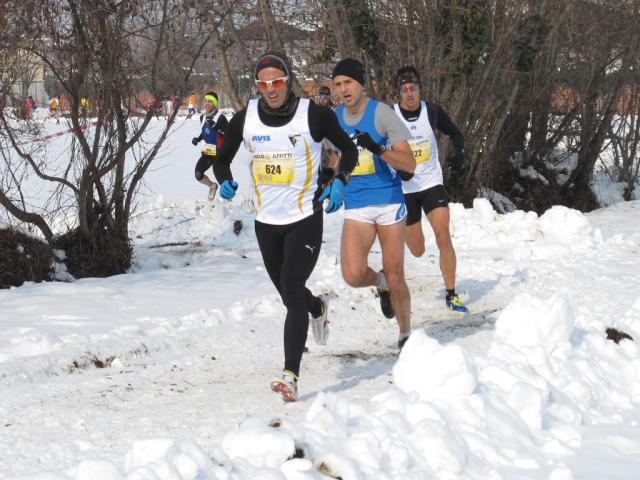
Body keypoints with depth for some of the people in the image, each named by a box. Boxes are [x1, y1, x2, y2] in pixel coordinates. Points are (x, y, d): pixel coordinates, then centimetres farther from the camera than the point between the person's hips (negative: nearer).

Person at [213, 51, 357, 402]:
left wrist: (339, 182, -14)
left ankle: (291, 375, -23)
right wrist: (224, 181, -9)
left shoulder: (313, 115, -10)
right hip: (266, 221, 5)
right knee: (289, 293, 19)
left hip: (305, 219, -5)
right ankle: (319, 308, 56)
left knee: (292, 291, -18)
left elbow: (348, 149, 3)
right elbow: (222, 159, 12)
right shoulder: (245, 119, -1)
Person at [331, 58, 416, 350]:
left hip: (389, 202, -3)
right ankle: (381, 283, 18)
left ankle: (406, 335, 22)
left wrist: (378, 149, -30)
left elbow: (410, 164, -17)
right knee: (353, 275, -17)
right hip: (356, 207, 3)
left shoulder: (381, 113, -10)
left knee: (395, 278, -1)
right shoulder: (333, 118, 4)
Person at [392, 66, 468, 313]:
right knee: (417, 251, 4)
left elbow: (454, 133, 14)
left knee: (443, 238, -16)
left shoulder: (432, 111, -4)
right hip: (404, 189, -1)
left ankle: (451, 295, -6)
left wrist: (459, 155, -3)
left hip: (432, 184, 1)